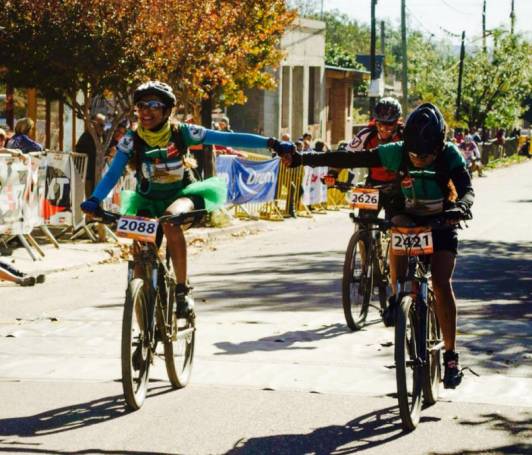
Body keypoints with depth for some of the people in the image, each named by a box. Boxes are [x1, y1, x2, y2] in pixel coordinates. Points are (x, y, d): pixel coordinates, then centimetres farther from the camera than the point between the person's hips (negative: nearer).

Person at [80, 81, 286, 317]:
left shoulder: (181, 133, -13)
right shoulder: (131, 140, -9)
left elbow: (227, 138, -14)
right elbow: (112, 174, -14)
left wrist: (271, 143, -21)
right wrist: (94, 200, -33)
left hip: (182, 194, -3)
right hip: (147, 202, 3)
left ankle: (182, 290, -28)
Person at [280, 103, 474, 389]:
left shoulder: (450, 156, -21)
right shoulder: (397, 153, -18)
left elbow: (467, 189, -31)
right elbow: (350, 159, -18)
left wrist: (461, 206, -55)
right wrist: (302, 159, -24)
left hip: (441, 226, -2)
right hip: (409, 220, 2)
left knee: (441, 282, -20)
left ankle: (451, 355, -13)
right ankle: (398, 296, -3)